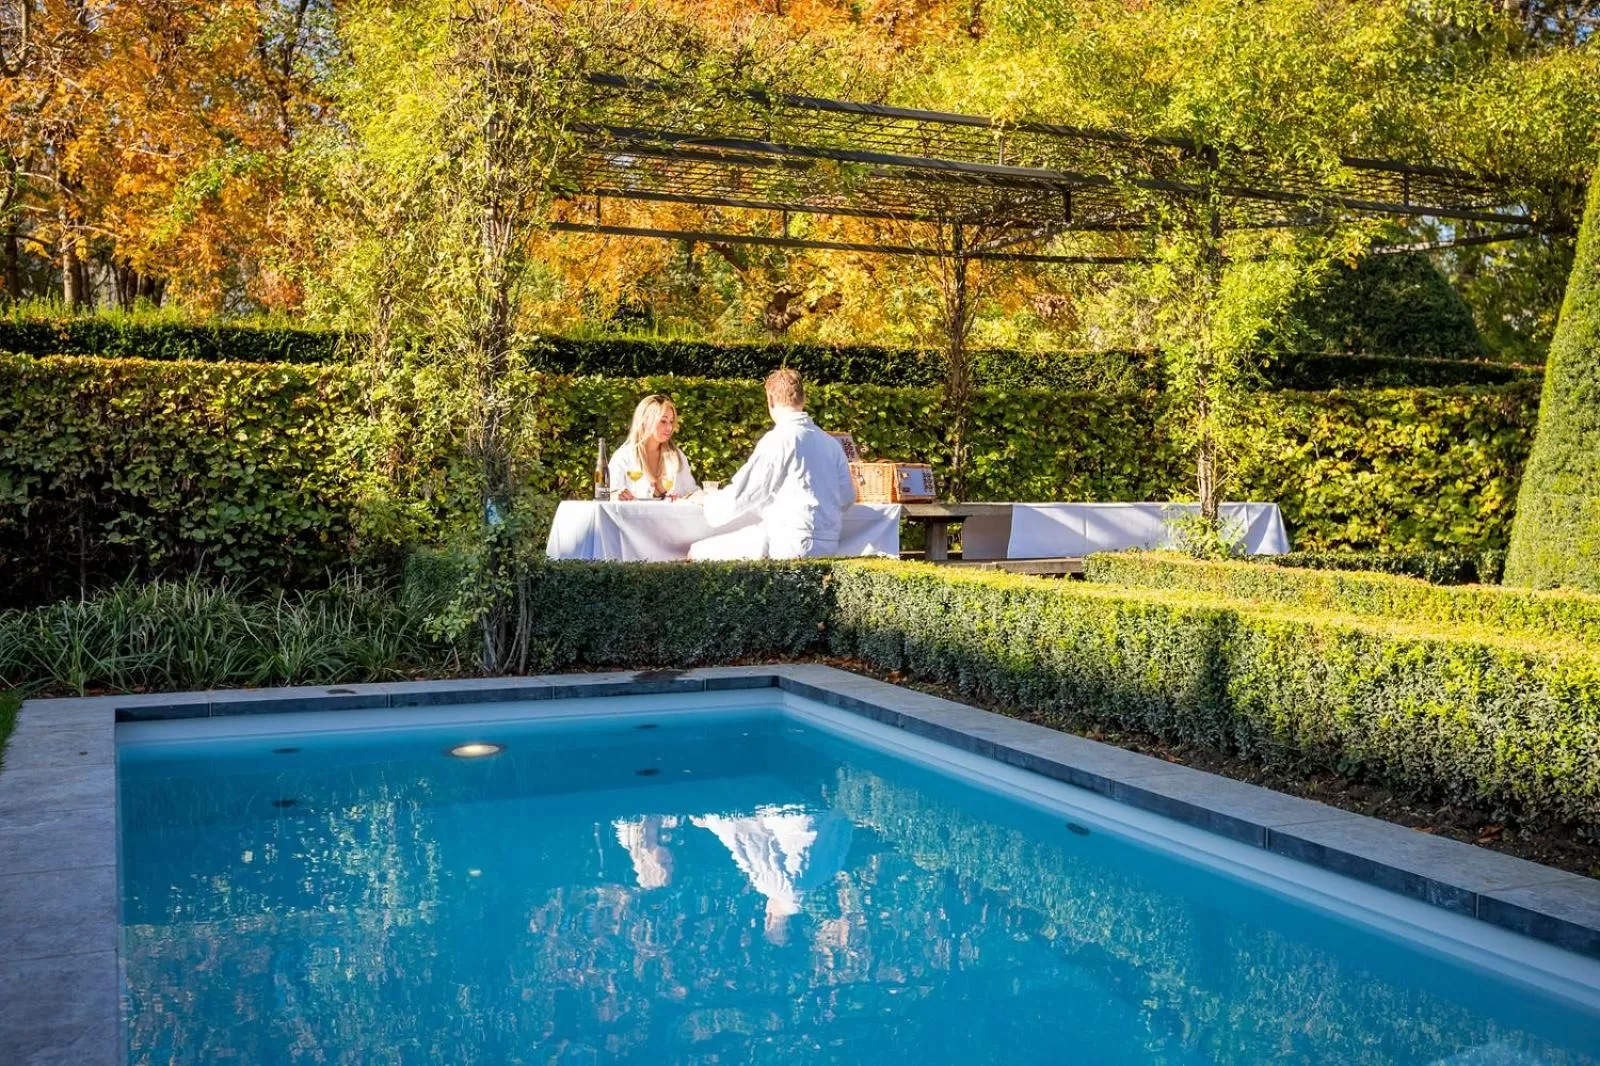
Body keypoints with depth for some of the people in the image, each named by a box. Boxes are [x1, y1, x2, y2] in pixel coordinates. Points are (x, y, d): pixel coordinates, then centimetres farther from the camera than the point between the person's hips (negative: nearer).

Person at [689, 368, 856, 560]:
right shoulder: (831, 443, 8)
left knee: (699, 552, 1)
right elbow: (848, 497, 15)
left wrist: (708, 501, 13)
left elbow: (741, 495, -7)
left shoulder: (778, 439, -10)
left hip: (789, 546, -8)